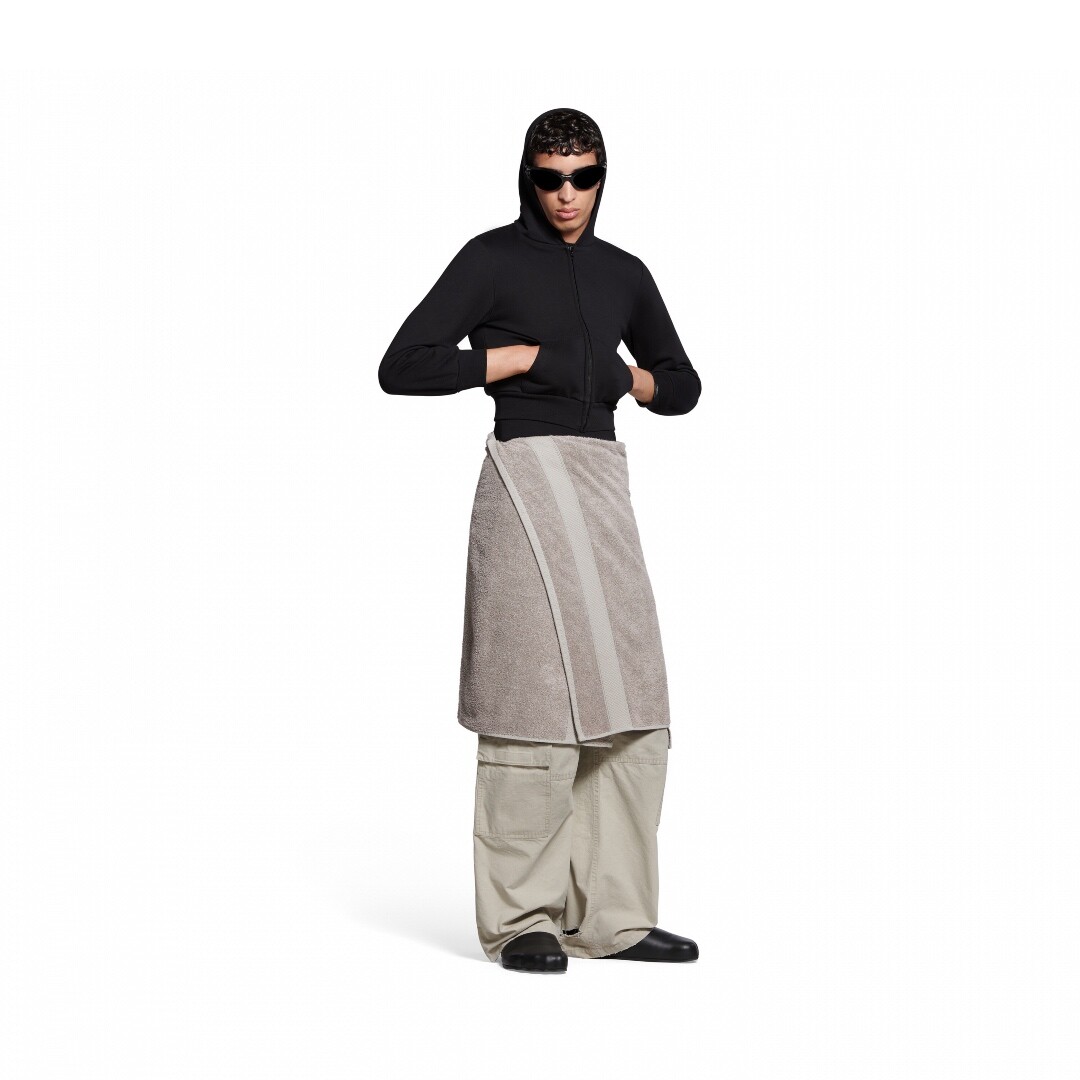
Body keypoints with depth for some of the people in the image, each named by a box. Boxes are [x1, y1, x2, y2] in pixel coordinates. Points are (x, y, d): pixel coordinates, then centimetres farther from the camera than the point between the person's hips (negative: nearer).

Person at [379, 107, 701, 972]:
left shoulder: (624, 274, 17)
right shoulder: (492, 260, 0)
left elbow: (683, 387, 25)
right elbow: (401, 368, -7)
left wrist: (628, 375, 4)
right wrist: (523, 357, -8)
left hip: (603, 486, 7)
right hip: (528, 478, -6)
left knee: (630, 713, 5)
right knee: (537, 704, -9)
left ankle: (611, 916, 13)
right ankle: (519, 919, 1)